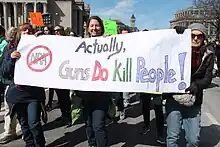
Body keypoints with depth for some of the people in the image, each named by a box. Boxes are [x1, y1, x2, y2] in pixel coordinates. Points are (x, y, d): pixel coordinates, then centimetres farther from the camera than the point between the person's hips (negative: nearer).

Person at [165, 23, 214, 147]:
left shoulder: (208, 54, 4)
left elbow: (208, 78, 1)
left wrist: (197, 85, -19)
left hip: (194, 102, 2)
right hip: (174, 98, -1)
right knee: (173, 137, 1)